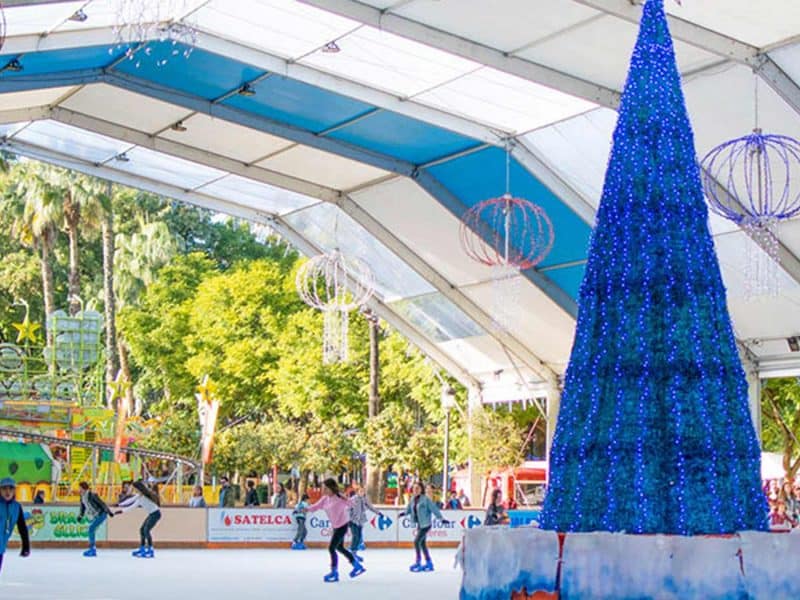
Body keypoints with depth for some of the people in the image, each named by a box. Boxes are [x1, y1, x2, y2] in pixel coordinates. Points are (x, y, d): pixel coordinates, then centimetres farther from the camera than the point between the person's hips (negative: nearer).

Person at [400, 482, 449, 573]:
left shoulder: (426, 499, -16)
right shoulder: (413, 499, 4)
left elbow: (434, 509, -16)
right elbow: (409, 509, 16)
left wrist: (441, 518, -16)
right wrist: (404, 513, 3)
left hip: (426, 524, -8)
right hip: (419, 524, 8)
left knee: (416, 541, -14)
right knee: (422, 543, 15)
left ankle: (418, 563, -5)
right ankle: (429, 563, 28)